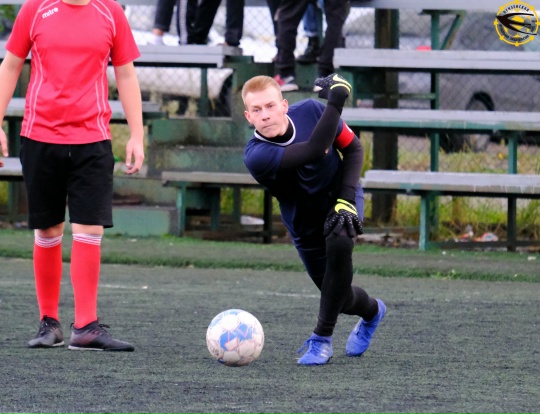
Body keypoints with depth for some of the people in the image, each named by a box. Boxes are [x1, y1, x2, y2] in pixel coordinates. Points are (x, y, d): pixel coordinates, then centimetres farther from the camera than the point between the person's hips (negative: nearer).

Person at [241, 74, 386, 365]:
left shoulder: (310, 111, -22)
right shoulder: (255, 156, -32)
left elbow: (353, 147, -9)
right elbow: (315, 151, -44)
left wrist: (346, 200, -20)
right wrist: (336, 101, -39)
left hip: (340, 201, 0)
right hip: (305, 222, 0)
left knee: (339, 245, -32)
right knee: (341, 297, 4)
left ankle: (322, 339, -20)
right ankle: (372, 311, 44)